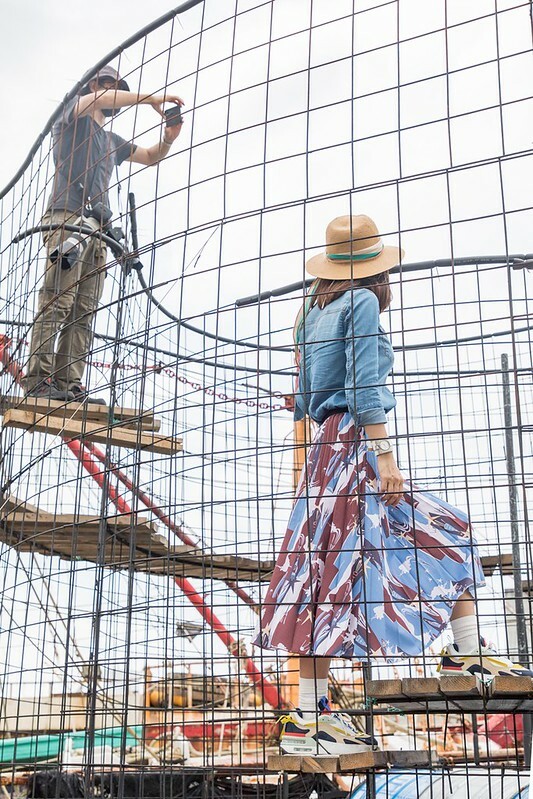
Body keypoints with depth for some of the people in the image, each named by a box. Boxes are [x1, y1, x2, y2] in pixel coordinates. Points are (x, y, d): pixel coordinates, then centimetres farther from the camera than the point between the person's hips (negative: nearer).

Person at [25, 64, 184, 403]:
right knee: (58, 302, -17)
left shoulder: (112, 140, 32)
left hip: (97, 229, 7)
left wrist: (169, 138, 14)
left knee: (84, 312, -4)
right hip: (68, 218, -7)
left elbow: (151, 157, 35)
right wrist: (153, 98, -5)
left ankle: (68, 383, -9)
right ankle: (39, 379, -21)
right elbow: (102, 99, -9)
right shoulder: (74, 114, 11)